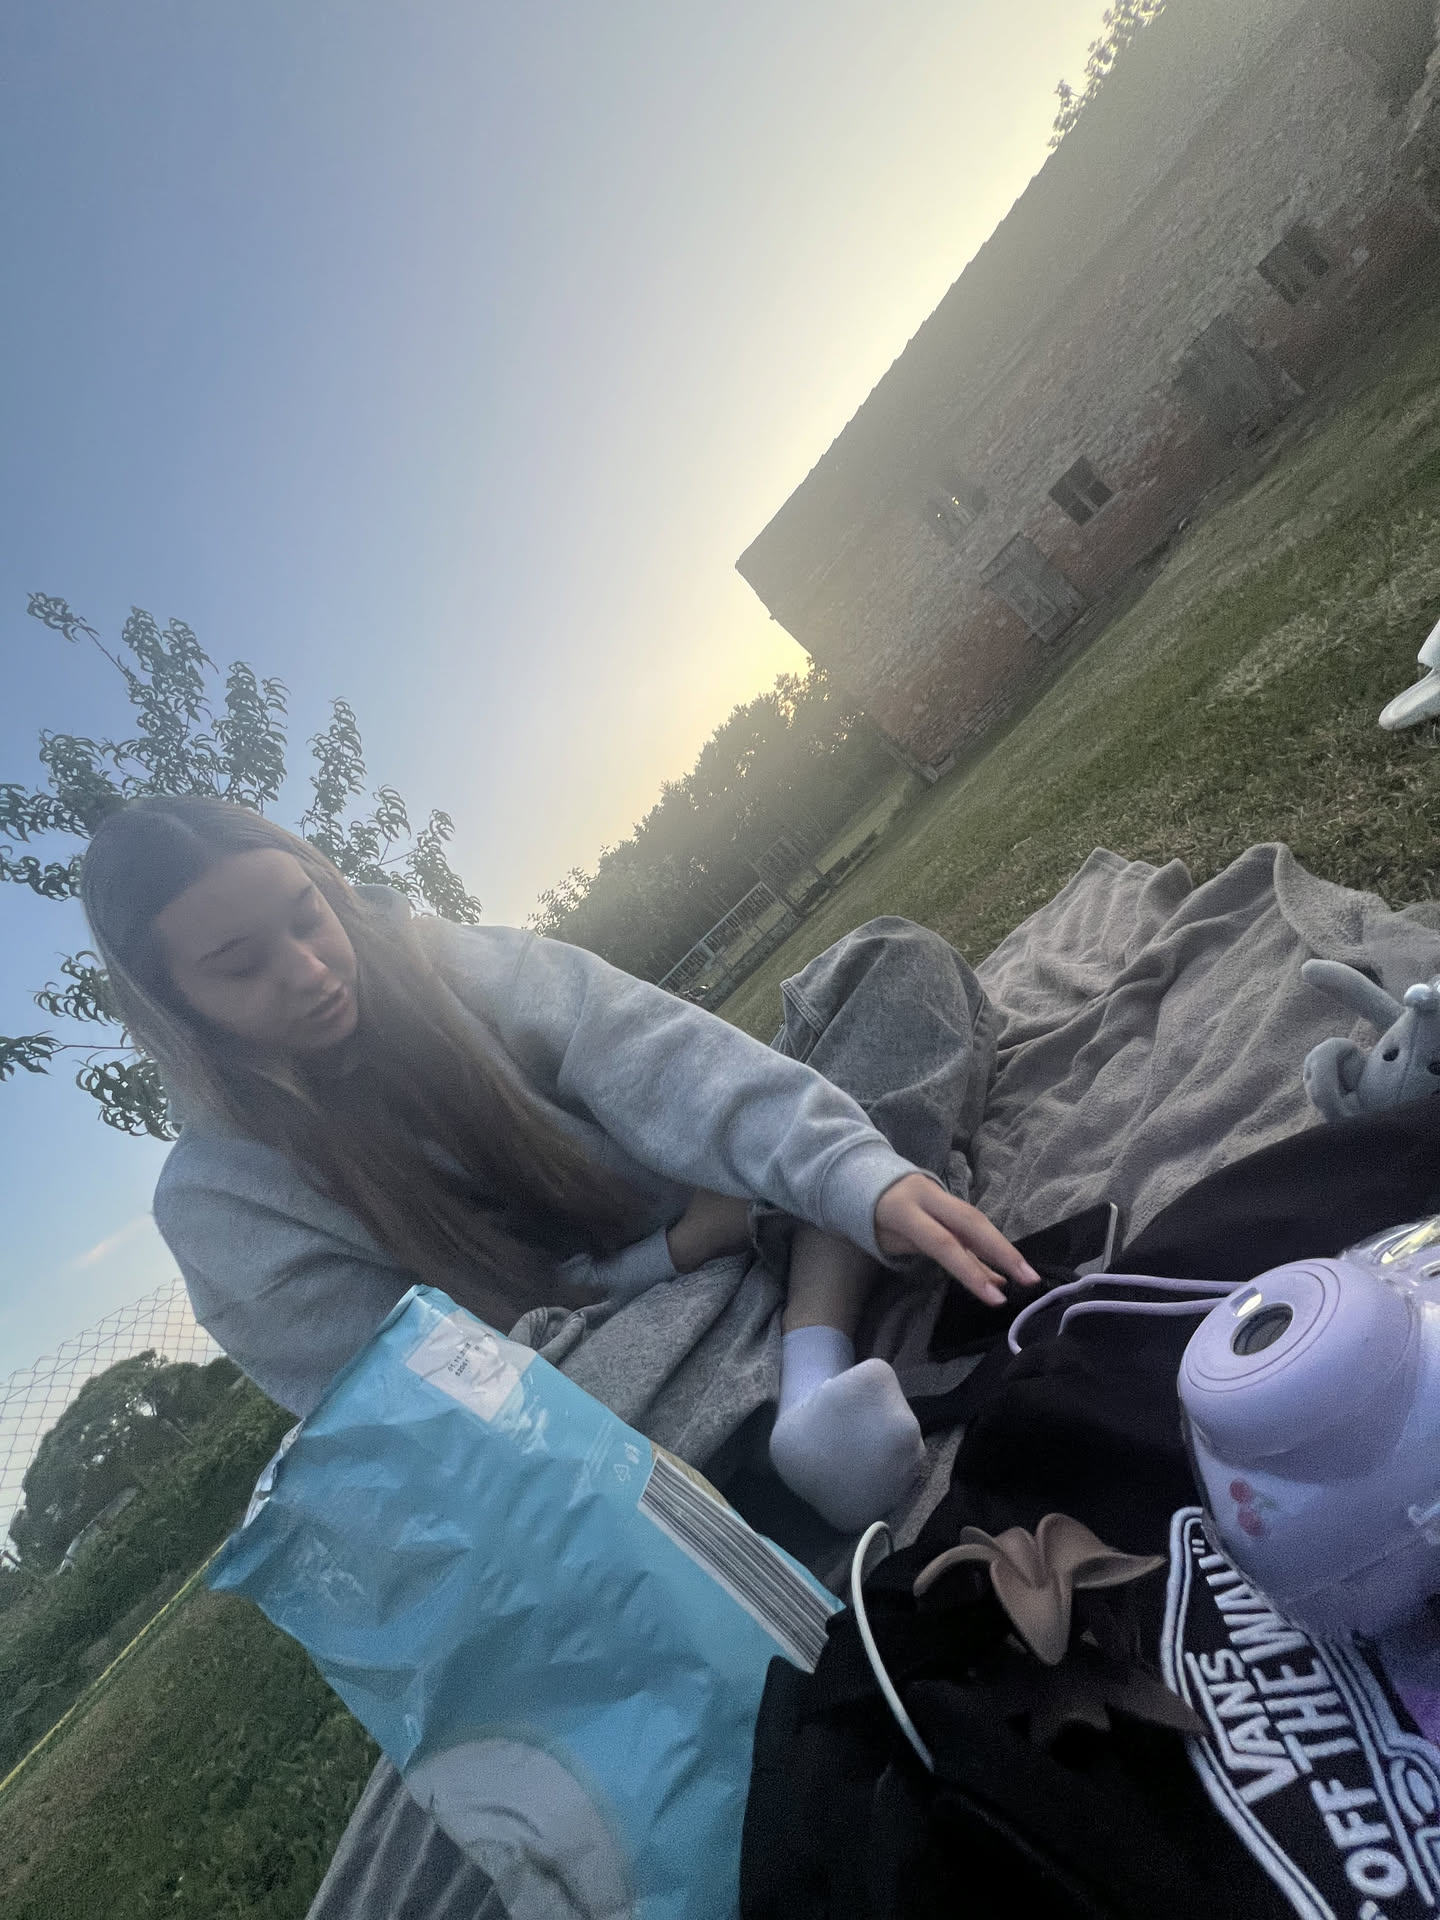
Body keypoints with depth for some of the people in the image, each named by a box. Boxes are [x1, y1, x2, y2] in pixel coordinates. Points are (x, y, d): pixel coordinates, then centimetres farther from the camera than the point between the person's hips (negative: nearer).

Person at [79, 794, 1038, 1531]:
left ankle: (816, 1375, -32)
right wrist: (666, 1257, -19)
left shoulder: (449, 968, -10)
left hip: (709, 1225, 2)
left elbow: (659, 1065, -26)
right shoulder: (220, 1202, -11)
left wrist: (864, 1173, -43)